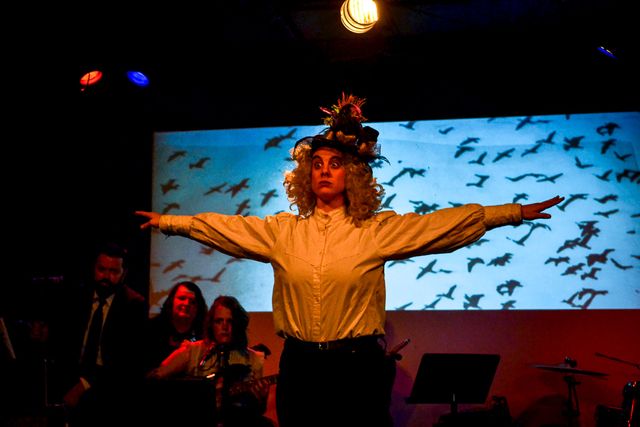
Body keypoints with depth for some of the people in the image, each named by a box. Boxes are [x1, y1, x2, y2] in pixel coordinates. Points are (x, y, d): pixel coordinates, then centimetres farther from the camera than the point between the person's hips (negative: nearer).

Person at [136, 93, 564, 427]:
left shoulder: (379, 230, -1)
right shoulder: (281, 231, 7)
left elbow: (445, 223, -6)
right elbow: (221, 226, 13)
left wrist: (516, 212, -9)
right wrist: (166, 221, 13)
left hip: (357, 370, -2)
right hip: (300, 368, 3)